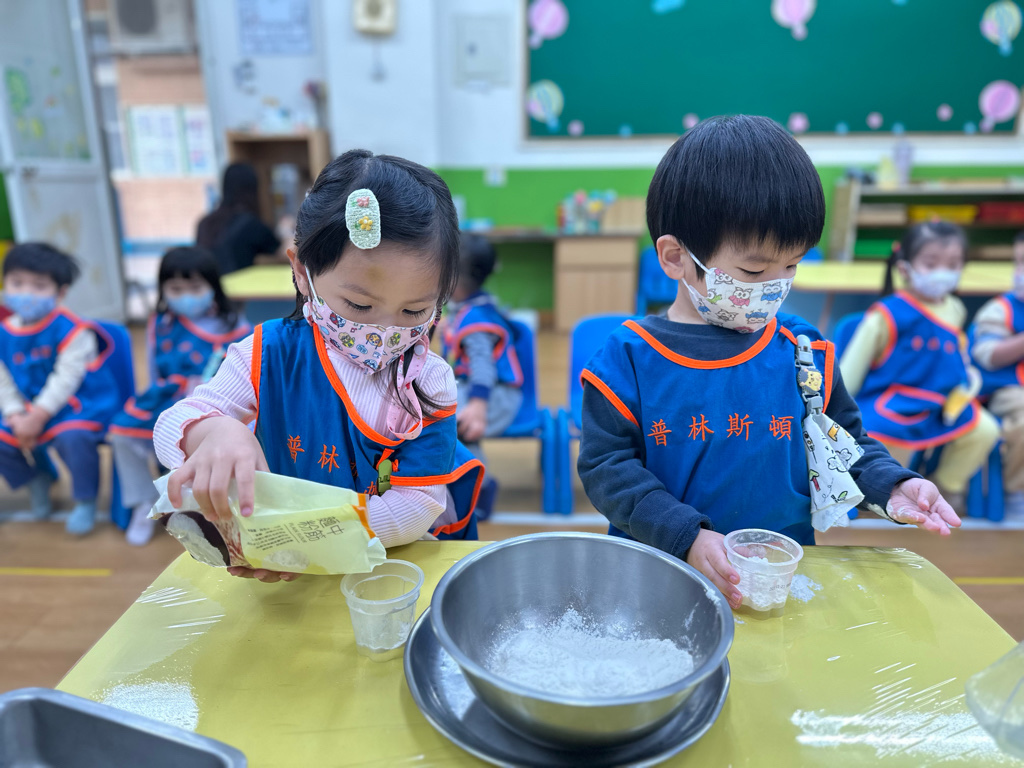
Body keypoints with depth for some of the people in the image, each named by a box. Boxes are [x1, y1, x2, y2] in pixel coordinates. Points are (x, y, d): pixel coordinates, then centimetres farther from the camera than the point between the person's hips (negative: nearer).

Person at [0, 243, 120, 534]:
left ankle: (85, 500, -11)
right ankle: (38, 480, 28)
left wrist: (38, 417, -21)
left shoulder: (72, 330, -16)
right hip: (31, 409, 7)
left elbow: (65, 379, -20)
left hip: (82, 404, -7)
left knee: (72, 436, -34)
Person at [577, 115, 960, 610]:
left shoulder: (804, 352, 4)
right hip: (660, 576, -4)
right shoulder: (629, 359, -7)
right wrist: (688, 538, -17)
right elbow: (606, 467, -9)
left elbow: (845, 444, 17)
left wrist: (890, 487, -1)